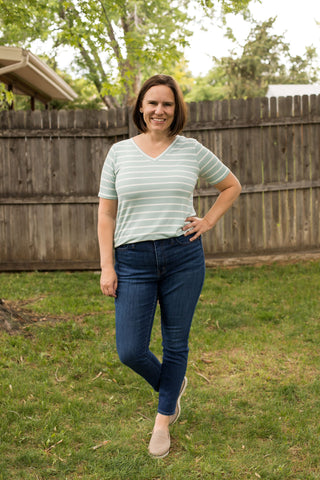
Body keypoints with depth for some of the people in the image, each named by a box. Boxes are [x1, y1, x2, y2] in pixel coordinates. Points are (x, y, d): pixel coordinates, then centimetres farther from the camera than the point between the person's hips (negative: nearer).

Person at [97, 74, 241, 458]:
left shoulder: (192, 150, 4)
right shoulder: (119, 153, 4)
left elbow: (231, 186, 18)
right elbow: (106, 214, 4)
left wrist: (208, 222, 4)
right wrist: (106, 266, -3)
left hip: (184, 256, 0)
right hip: (133, 259, 0)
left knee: (175, 343, 8)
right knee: (129, 351, -3)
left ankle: (163, 422, 28)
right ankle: (171, 385, 31)